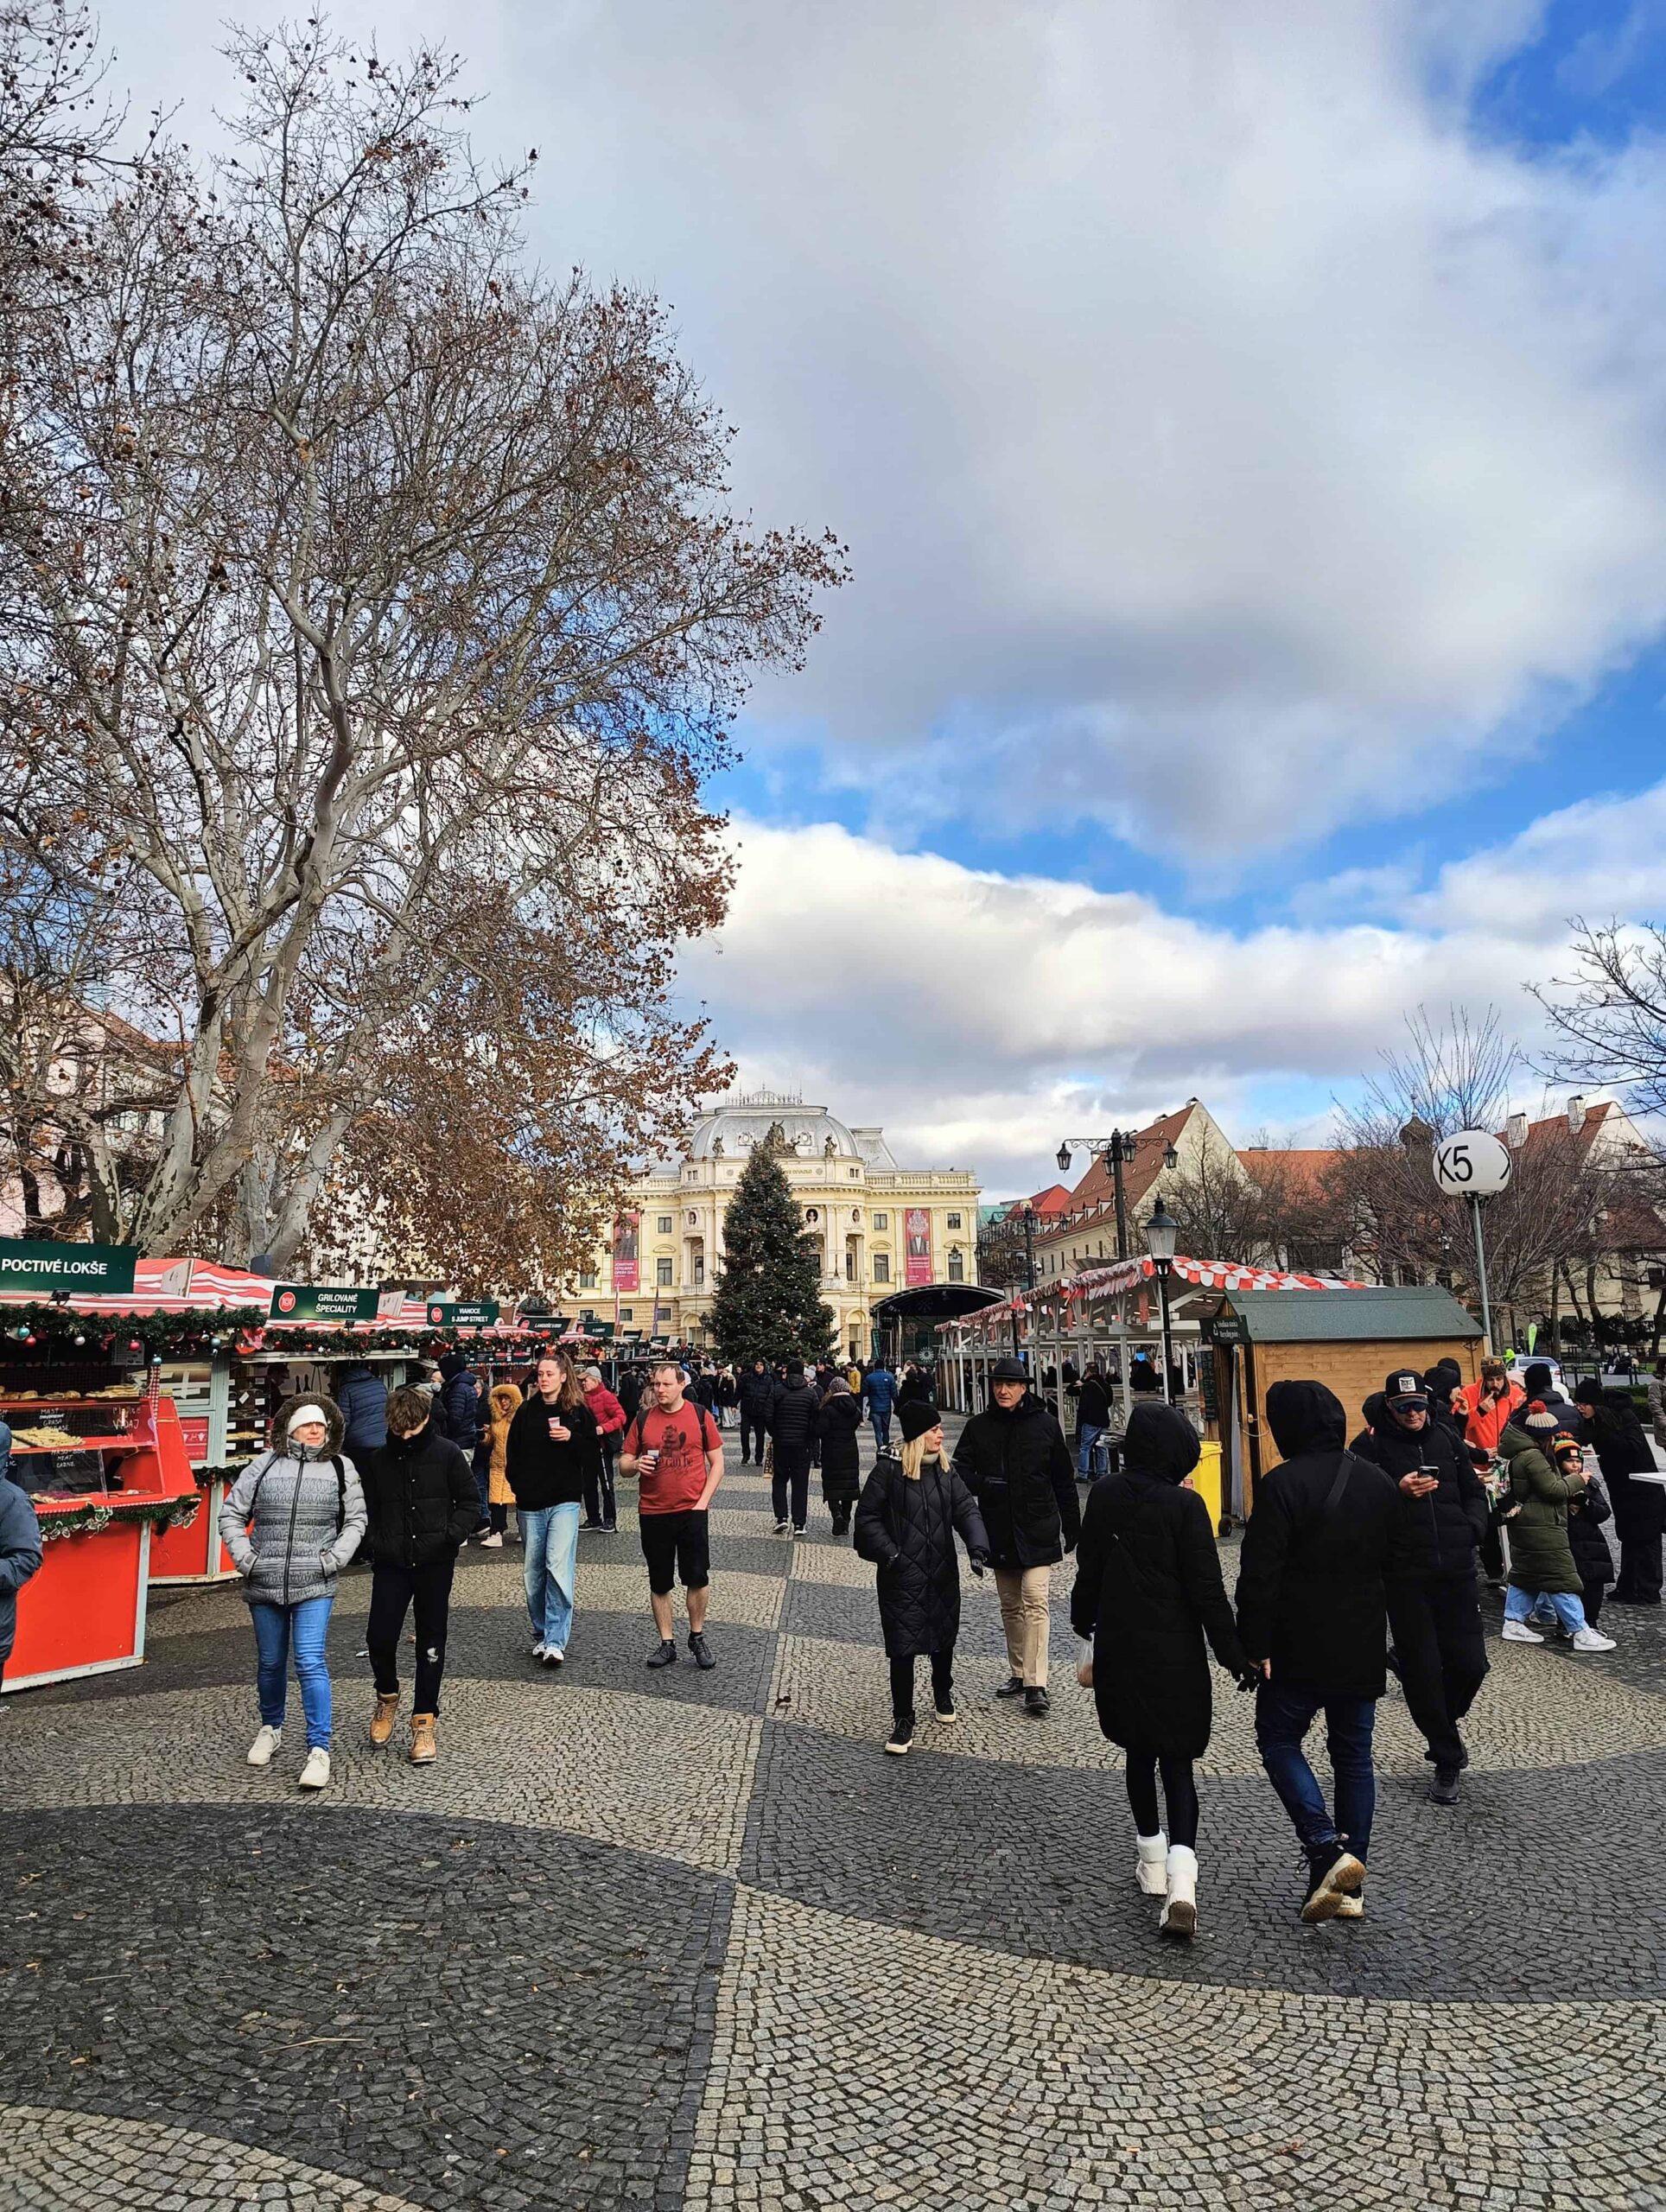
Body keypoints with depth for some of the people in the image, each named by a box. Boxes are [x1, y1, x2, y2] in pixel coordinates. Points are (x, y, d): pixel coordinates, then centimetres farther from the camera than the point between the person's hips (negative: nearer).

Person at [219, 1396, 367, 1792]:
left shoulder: (341, 1468, 3)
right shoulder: (263, 1465, 2)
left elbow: (355, 1520, 6)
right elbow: (231, 1514, 6)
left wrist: (333, 1559, -6)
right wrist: (244, 1558, -4)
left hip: (314, 1585, -2)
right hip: (264, 1585, 2)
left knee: (310, 1662, -9)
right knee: (271, 1662, 16)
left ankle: (319, 1750, -3)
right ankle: (270, 1728, 40)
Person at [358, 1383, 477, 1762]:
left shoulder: (446, 1453, -5)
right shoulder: (377, 1458, 1)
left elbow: (469, 1500, 1)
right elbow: (367, 1506, 13)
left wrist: (453, 1535, -12)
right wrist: (374, 1541, -2)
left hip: (435, 1562, -1)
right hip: (391, 1562, 2)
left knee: (431, 1641, 6)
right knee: (380, 1636, -3)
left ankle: (425, 1720, 18)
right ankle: (387, 1695, 28)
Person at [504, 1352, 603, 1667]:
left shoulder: (579, 1412, 1)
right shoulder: (526, 1412, 8)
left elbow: (594, 1454, 1)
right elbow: (512, 1454, 13)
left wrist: (572, 1438, -14)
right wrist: (519, 1487, 2)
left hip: (564, 1502, -3)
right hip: (530, 1504, 3)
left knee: (558, 1569, -14)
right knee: (533, 1573, 9)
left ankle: (555, 1642, -11)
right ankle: (541, 1635, 23)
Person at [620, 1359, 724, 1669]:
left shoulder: (700, 1415, -1)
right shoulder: (643, 1418, 3)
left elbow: (717, 1463, 3)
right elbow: (624, 1462, 8)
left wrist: (703, 1501, -7)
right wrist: (635, 1464, -15)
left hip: (693, 1511, -2)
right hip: (653, 1513, 2)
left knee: (698, 1578, 0)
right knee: (659, 1583, 10)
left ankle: (697, 1637, 21)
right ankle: (667, 1644, 23)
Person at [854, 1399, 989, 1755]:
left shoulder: (945, 1471, 3)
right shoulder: (889, 1469, -13)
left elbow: (966, 1509, -4)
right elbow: (867, 1517, -9)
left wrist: (977, 1548, -19)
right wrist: (890, 1554, -16)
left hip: (942, 1572, 5)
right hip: (902, 1577, -5)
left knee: (943, 1638, 20)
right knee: (903, 1648, -2)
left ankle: (942, 1694, 47)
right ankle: (903, 1721, 14)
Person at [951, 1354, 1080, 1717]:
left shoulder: (1044, 1424, -3)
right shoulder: (978, 1427, 2)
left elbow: (1064, 1480, 3)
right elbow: (961, 1470, -1)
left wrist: (1072, 1526, 6)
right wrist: (986, 1484, -21)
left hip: (1037, 1530, -3)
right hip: (999, 1531, 3)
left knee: (1035, 1602, -11)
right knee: (1010, 1606, 14)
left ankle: (1036, 1685, -9)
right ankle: (1018, 1673, 27)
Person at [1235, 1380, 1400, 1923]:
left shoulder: (1282, 1485, -17)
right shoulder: (1379, 1482, 5)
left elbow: (1259, 1576, -19)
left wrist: (1255, 1645, -11)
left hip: (1300, 1648, -6)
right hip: (1364, 1648, 6)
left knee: (1279, 1739, 10)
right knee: (1353, 1755, 13)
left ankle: (1328, 1851, -6)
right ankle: (1349, 1885, 18)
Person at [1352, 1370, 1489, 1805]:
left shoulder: (1447, 1438, 10)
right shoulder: (1371, 1445, -4)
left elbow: (1474, 1494, 18)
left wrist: (1471, 1528, 0)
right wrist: (1398, 1491, -26)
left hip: (1456, 1569, 3)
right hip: (1404, 1575, -3)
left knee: (1470, 1663, 2)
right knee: (1423, 1670, 2)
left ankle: (1442, 1724, 35)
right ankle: (1446, 1761, 21)